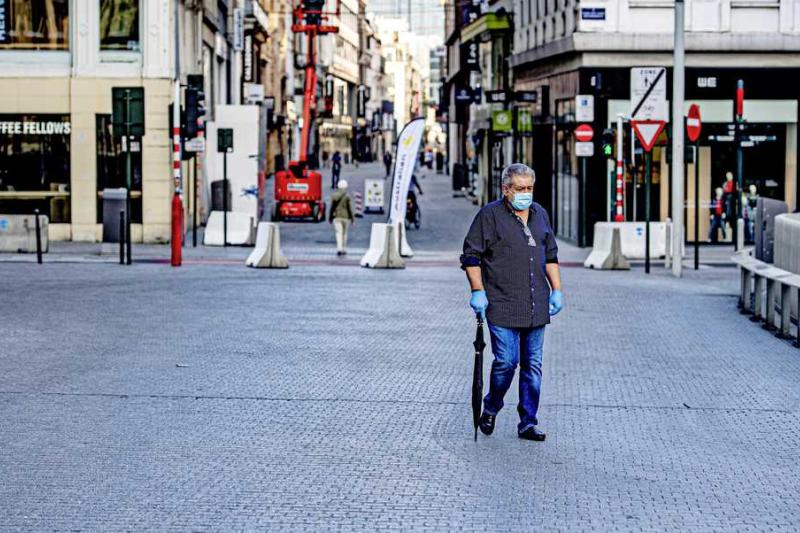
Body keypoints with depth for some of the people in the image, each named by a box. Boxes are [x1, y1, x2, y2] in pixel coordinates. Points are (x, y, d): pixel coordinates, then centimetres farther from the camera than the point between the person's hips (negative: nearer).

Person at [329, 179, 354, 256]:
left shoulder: (334, 196, -1)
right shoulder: (347, 196, -7)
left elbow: (332, 207, 3)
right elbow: (350, 208, -7)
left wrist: (330, 217, 12)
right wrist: (352, 218, 1)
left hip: (336, 217, 0)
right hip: (346, 217, 0)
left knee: (338, 233, -4)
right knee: (344, 233, 13)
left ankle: (339, 248, -22)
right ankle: (344, 249, 20)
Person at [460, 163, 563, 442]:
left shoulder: (540, 214, 15)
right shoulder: (490, 215, -3)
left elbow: (550, 256, 23)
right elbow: (471, 255, -3)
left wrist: (556, 290, 15)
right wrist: (478, 291, -11)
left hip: (536, 308, 5)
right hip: (502, 306, -5)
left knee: (533, 365, 5)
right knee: (506, 361, -10)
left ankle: (528, 423, 11)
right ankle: (490, 408, 15)